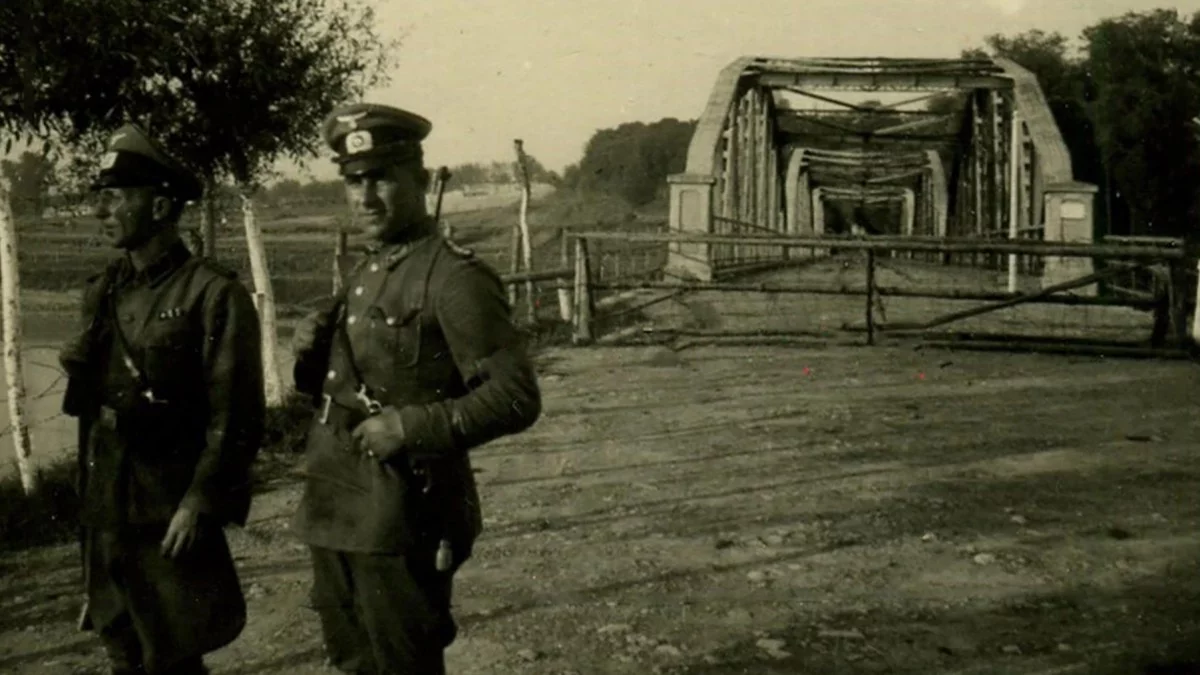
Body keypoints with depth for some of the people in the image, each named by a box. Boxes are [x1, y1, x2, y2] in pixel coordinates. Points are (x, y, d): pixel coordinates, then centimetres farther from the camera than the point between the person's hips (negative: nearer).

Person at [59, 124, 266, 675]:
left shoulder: (214, 295, -13)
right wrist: (79, 369, 2)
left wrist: (200, 503, -18)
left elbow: (235, 417, -16)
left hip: (170, 513, -7)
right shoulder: (103, 291, 9)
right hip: (104, 509, 7)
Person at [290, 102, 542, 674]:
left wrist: (411, 427, -24)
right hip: (334, 513, 8)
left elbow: (516, 397, -19)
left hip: (401, 520, -8)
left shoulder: (455, 277, -15)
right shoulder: (362, 273, 11)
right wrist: (311, 355, -1)